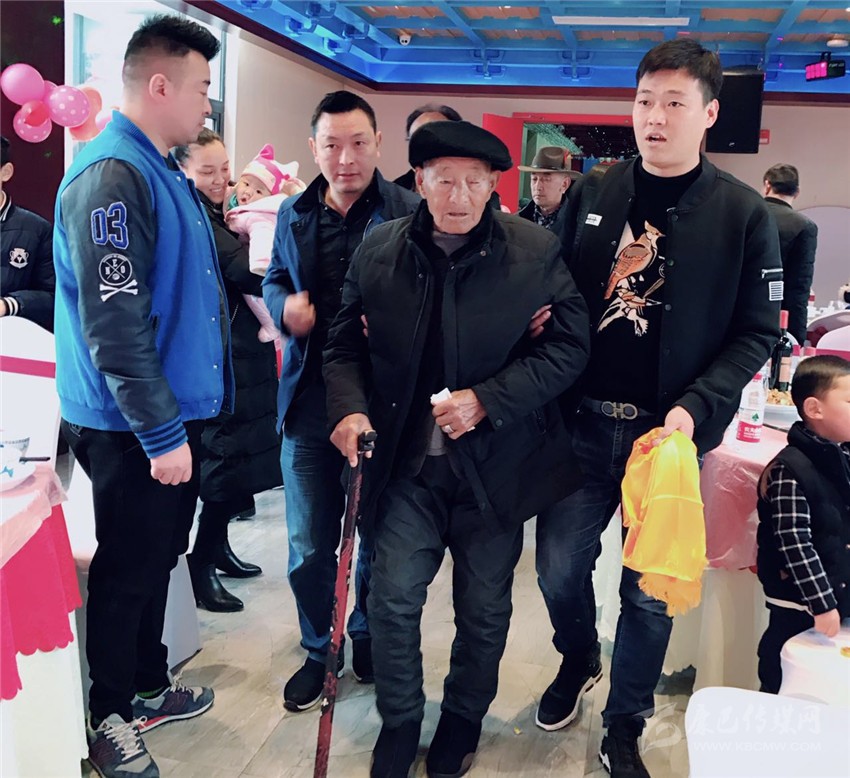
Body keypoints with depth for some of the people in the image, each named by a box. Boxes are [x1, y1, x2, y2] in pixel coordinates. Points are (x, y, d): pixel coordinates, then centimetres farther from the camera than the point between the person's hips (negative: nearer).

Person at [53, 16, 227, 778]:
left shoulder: (162, 170, 12)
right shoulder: (112, 175, -20)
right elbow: (116, 324, -25)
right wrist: (162, 433, -22)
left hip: (172, 411, 9)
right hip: (133, 427, -9)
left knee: (158, 559, 20)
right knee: (128, 569, 6)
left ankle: (149, 686, 38)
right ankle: (110, 716, 26)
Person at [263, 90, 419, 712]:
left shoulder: (410, 212, -7)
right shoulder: (294, 215, 9)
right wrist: (286, 305, -2)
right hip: (309, 399, 4)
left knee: (379, 536, 14)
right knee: (309, 544, 12)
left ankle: (368, 637, 38)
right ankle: (317, 651, 32)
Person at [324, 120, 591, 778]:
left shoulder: (536, 251, -8)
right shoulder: (378, 252, -1)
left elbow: (570, 347, -8)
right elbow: (346, 346, 6)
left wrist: (486, 400, -19)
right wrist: (350, 408, -14)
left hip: (496, 463, -1)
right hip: (409, 461, 1)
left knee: (483, 609, 14)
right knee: (393, 598, 2)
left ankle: (464, 718, 40)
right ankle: (399, 722, 29)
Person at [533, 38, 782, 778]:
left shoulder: (743, 214, -4)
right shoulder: (591, 194, 4)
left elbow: (757, 333, -4)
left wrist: (696, 409, -17)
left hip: (669, 434, -2)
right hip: (584, 425, 3)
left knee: (649, 592, 9)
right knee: (558, 569, 11)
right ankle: (578, 660, 43)